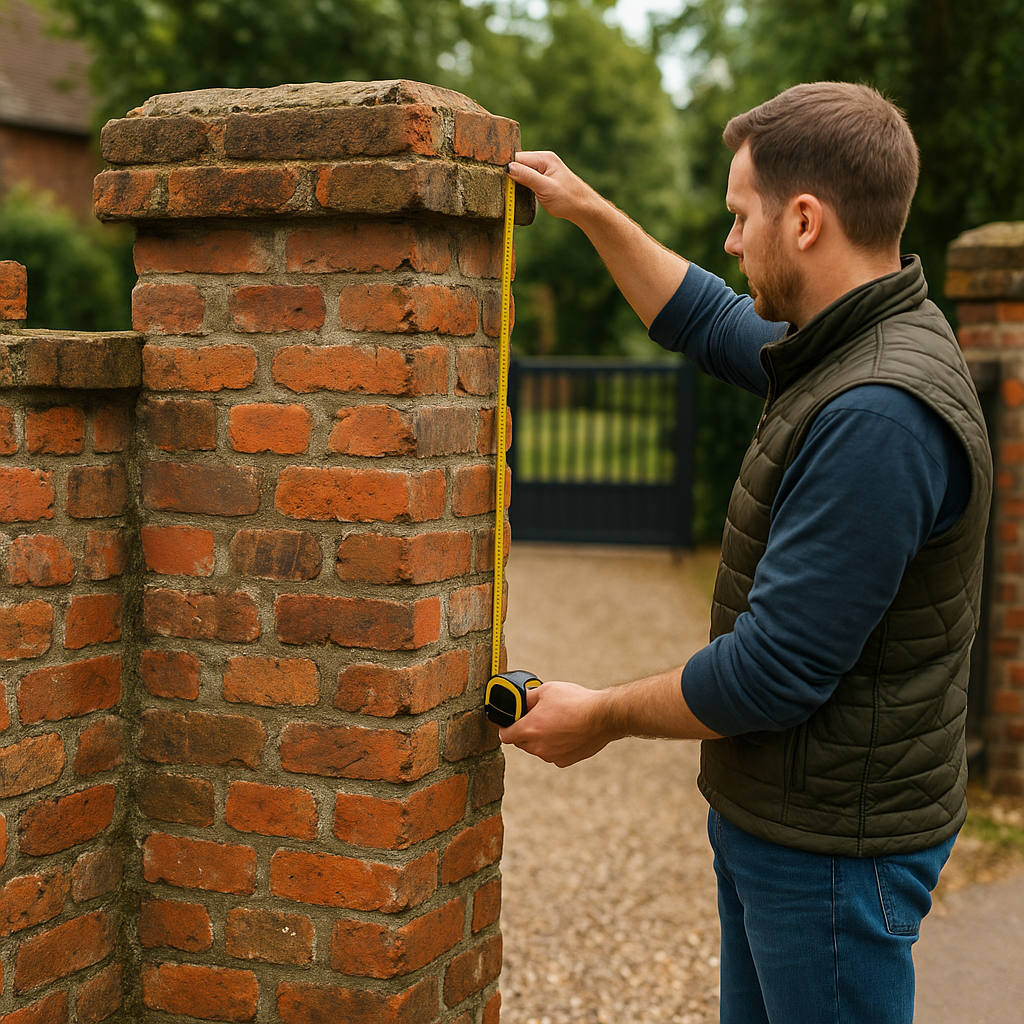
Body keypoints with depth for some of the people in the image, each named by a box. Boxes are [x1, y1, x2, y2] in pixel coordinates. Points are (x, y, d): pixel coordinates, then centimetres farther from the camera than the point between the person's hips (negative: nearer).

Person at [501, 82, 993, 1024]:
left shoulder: (879, 416, -29)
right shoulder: (850, 349, 4)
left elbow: (775, 672, -28)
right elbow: (709, 324, 25)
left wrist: (602, 716, -13)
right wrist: (589, 211, 24)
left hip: (833, 847, -10)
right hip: (773, 819, 10)